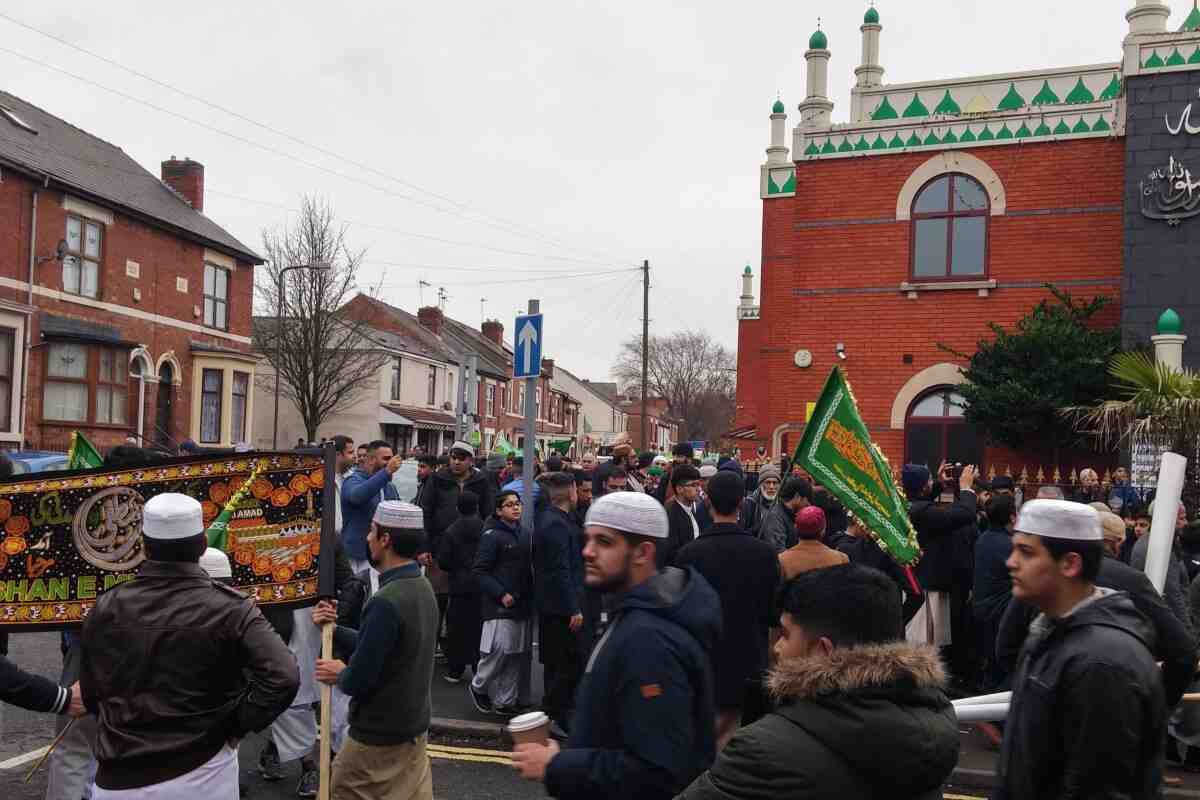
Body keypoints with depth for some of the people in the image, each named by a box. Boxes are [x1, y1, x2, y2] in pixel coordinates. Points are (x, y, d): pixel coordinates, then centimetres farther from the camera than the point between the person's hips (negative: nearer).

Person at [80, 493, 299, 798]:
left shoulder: (106, 609, -6)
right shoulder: (230, 608, -15)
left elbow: (91, 693, 4)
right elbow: (283, 678, -24)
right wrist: (237, 725, -10)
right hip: (201, 774, -2)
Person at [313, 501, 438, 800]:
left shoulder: (385, 602, -27)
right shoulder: (422, 588, 3)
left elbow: (357, 682, -24)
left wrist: (340, 674, -3)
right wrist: (334, 629, 4)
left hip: (380, 735, -8)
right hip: (415, 725, 8)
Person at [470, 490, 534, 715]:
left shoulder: (525, 535, 12)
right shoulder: (492, 536, -8)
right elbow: (480, 571, -11)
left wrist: (530, 595, 8)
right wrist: (501, 594, -16)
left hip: (522, 603, 7)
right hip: (500, 604, -7)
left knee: (519, 653, 8)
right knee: (499, 650, -9)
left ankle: (506, 700, 18)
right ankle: (478, 686, 17)